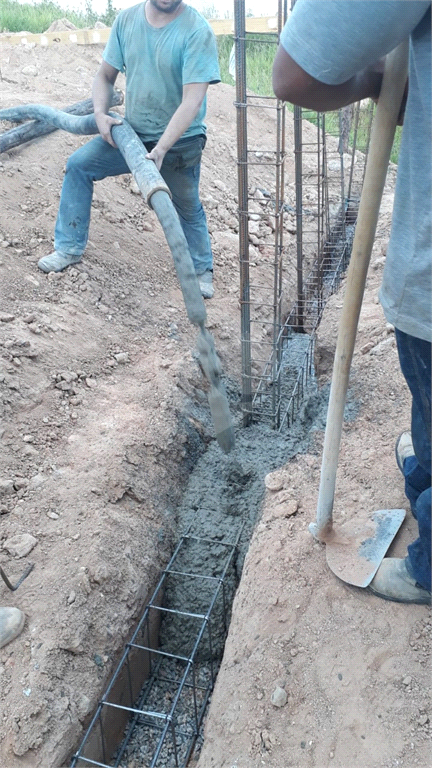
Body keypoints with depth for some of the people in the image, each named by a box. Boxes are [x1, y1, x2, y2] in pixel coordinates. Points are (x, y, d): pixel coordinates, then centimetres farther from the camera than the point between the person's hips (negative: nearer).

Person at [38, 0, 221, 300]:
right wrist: (100, 113, -15)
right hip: (132, 133, 5)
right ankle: (70, 247, 8)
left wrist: (161, 149, -34)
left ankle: (202, 271, 29)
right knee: (79, 164, -2)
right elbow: (105, 75, 5)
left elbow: (192, 100, -26)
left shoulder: (198, 31, -18)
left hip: (180, 142, -4)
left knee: (189, 210, 5)